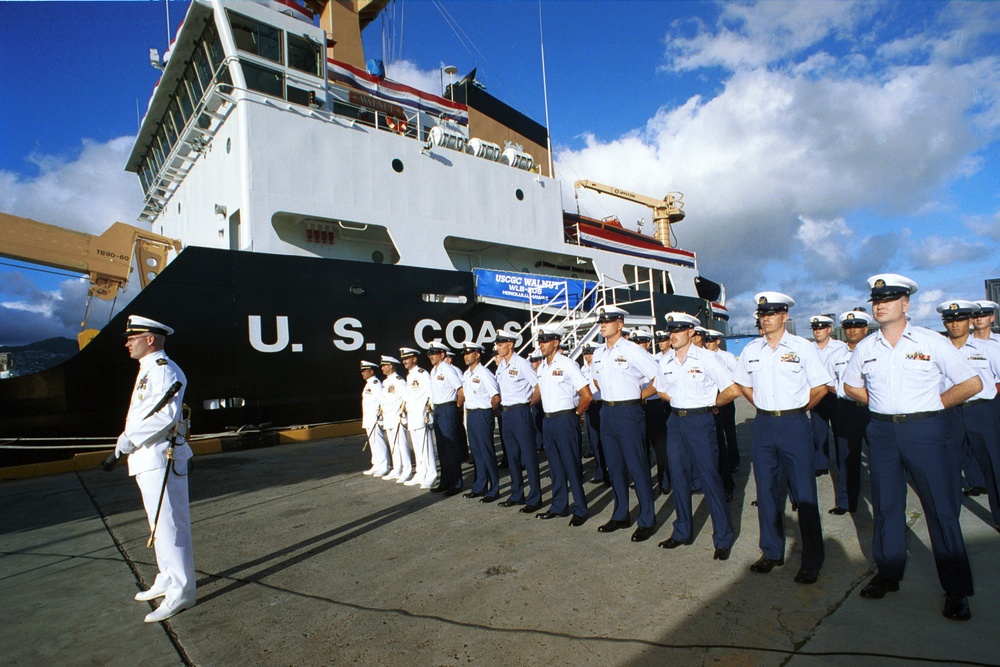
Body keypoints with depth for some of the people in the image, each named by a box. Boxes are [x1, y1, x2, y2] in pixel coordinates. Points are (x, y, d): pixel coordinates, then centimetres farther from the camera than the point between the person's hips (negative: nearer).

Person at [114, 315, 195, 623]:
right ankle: (167, 580, 32)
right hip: (147, 460, 11)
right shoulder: (148, 370, 18)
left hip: (161, 460, -11)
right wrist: (127, 441, 11)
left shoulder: (163, 370, -15)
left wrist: (130, 438, -19)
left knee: (168, 526, -5)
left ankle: (181, 592, 3)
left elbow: (166, 415, -25)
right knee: (160, 526, 19)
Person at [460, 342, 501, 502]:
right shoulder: (466, 374, 10)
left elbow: (496, 398, -16)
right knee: (476, 452, 16)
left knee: (487, 453, 0)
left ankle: (493, 491, 10)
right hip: (471, 415, 8)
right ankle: (479, 487, 28)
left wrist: (486, 411, -4)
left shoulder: (484, 374, -15)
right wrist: (468, 413, 13)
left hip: (482, 415, -8)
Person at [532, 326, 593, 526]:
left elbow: (586, 395, -13)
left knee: (572, 465, -1)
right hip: (548, 419, 7)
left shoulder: (567, 365, -12)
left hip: (565, 419, -7)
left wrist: (576, 414, -4)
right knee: (555, 466, 14)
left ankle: (580, 510, 11)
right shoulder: (541, 367, 10)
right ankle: (559, 506, 26)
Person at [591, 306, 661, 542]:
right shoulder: (598, 353, 9)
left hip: (629, 412, -7)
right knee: (614, 467, 14)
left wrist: (640, 395, -5)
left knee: (637, 467, -1)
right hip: (607, 413, 7)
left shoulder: (632, 350, -11)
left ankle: (647, 521, 12)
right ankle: (620, 516, 27)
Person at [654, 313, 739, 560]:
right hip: (675, 421, 5)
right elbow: (661, 390, 21)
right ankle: (683, 532, 26)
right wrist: (680, 402, 10)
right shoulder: (665, 361, 5)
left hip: (701, 422, -5)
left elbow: (733, 390, -10)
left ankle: (723, 538, 15)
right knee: (679, 477, 12)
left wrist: (709, 403, 2)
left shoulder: (706, 358, -11)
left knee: (710, 478, 0)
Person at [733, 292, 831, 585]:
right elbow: (743, 384, 19)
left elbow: (820, 388, 0)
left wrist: (797, 408, 5)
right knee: (766, 491, 11)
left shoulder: (803, 347, -4)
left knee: (804, 493, 1)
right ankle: (771, 552, 25)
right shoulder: (751, 349, 6)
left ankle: (811, 561, 15)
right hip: (762, 425, 4)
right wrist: (764, 406, 10)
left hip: (794, 425, -3)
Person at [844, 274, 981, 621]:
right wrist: (883, 404, 8)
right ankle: (888, 574, 24)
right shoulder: (865, 347, 6)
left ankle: (956, 590, 16)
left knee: (942, 509, 2)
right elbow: (851, 385, 20)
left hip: (925, 430, -3)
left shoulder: (931, 342, -4)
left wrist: (931, 405, -2)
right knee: (885, 506, 11)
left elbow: (972, 384, -1)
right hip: (882, 432, 3)